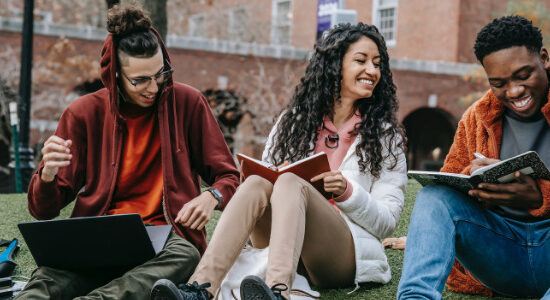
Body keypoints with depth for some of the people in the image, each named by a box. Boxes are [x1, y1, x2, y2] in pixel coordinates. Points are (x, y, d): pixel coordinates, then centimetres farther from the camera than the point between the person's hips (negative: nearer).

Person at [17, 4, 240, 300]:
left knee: (183, 255, -38)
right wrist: (48, 175, -18)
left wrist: (212, 197, -13)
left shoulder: (187, 103, 4)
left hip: (165, 238, 0)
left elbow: (228, 177, 12)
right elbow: (43, 210, 7)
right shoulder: (84, 113, 5)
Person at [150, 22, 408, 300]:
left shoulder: (385, 135, 9)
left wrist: (347, 192, -15)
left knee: (290, 182, -30)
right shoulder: (294, 120, 16)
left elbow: (387, 222, 4)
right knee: (257, 183, -27)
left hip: (348, 253, -3)